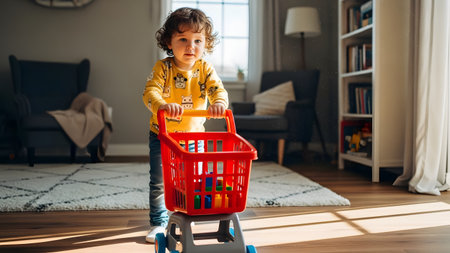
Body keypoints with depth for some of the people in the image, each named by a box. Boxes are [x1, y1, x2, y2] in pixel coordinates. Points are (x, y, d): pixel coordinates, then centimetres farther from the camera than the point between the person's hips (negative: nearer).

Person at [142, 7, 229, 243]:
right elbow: (150, 92, -28)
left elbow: (218, 89, -23)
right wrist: (162, 105, -50)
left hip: (193, 137, 2)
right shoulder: (162, 67, -16)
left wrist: (219, 102, -47)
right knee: (159, 183, 5)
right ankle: (158, 222, 23)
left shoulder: (205, 69, -10)